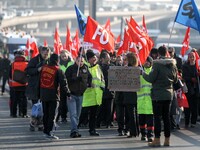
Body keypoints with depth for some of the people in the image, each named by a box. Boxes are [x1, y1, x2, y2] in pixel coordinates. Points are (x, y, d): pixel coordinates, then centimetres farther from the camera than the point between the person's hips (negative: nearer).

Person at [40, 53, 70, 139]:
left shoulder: (43, 68, 5)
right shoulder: (58, 71, -10)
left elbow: (39, 81, 9)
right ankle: (49, 132, -6)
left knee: (45, 114, 16)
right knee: (52, 114, -1)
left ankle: (46, 130, 22)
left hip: (43, 94, 5)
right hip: (53, 95, -5)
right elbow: (63, 83, -9)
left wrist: (39, 94, 16)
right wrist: (68, 93, 4)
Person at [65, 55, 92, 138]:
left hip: (81, 94, 5)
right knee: (73, 114, -13)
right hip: (71, 94, -5)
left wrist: (89, 83, 5)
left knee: (78, 114, 11)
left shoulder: (85, 68, 9)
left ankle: (74, 131, 19)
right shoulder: (70, 69, -6)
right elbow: (66, 80, -14)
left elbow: (89, 77, 24)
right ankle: (74, 130, -19)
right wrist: (76, 79, -24)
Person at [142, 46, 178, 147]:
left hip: (158, 94, -5)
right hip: (169, 93, 5)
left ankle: (157, 139, -3)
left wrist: (143, 74, 4)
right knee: (166, 116, 10)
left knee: (157, 117, -2)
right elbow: (175, 80, 12)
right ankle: (167, 140, 11)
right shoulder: (172, 64, 4)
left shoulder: (157, 64, -14)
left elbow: (151, 79, -13)